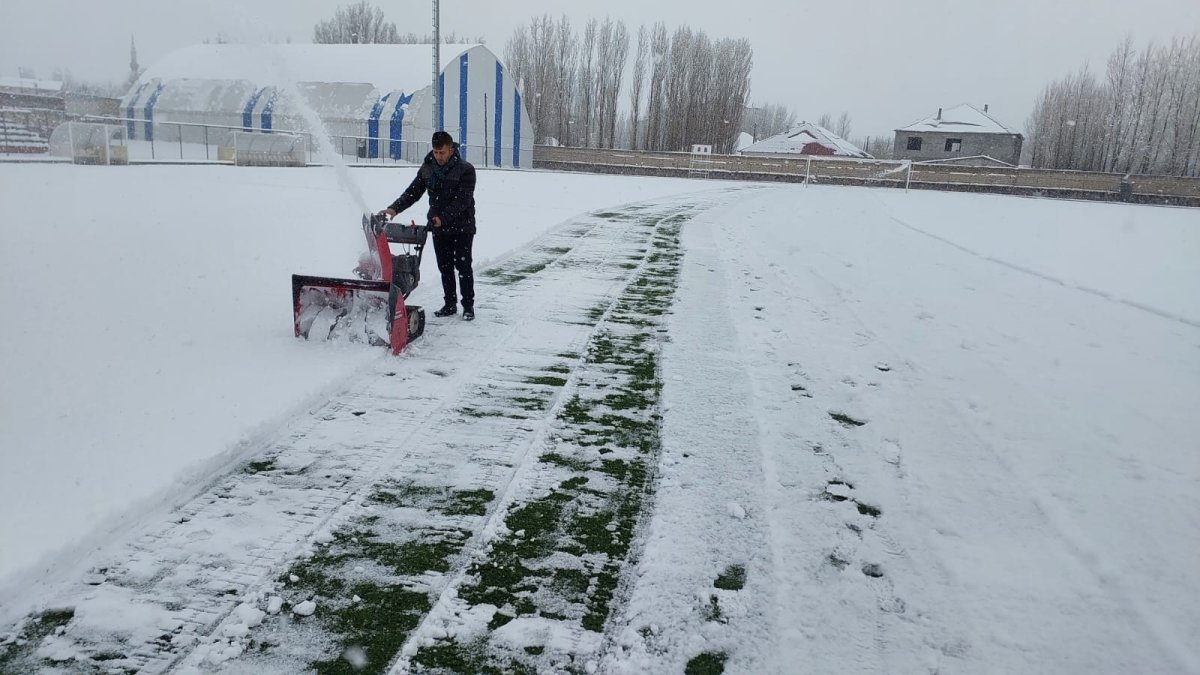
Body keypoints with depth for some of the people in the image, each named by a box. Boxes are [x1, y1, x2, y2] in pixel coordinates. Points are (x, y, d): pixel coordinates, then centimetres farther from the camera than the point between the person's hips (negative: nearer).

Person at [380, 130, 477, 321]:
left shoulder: (465, 170, -13)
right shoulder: (427, 168, 3)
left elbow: (463, 200, -21)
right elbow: (413, 192, 1)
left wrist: (443, 217, -32)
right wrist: (395, 208, -14)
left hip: (461, 227, -5)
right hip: (438, 228, 5)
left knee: (463, 267, 0)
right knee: (445, 268, 10)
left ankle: (468, 306, 11)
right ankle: (450, 304, 20)